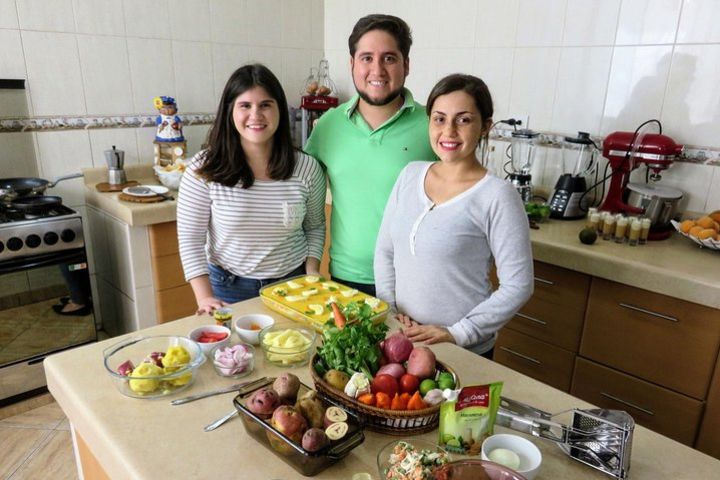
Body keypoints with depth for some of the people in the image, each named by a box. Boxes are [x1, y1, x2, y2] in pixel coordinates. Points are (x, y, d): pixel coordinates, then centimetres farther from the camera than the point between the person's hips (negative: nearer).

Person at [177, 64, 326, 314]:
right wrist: (205, 297, -17)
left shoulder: (308, 168, -8)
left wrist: (312, 273, -7)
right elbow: (191, 239, -10)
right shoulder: (203, 170, -14)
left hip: (292, 285, 2)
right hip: (227, 289, -1)